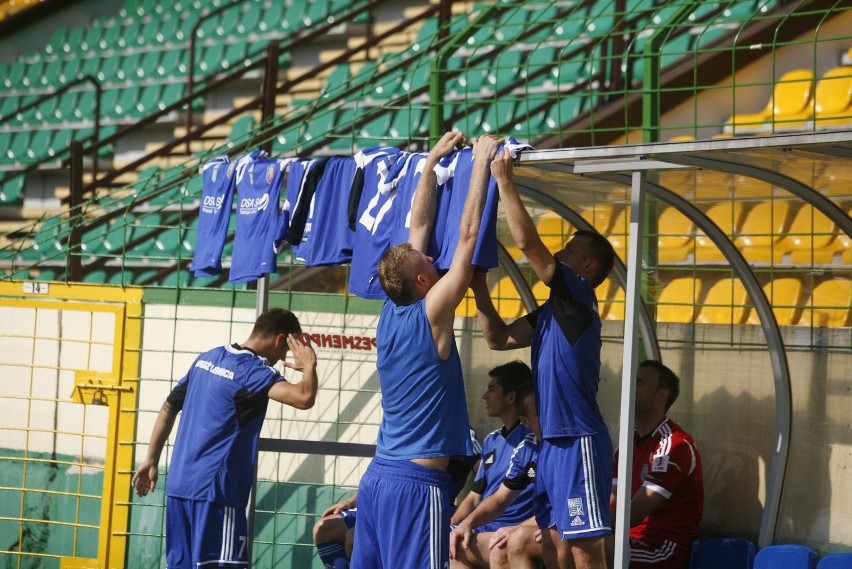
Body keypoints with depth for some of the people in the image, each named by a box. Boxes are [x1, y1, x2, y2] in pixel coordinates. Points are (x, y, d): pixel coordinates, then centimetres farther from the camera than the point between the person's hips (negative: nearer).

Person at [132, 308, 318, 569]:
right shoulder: (252, 371, -11)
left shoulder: (208, 358, 14)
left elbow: (169, 408, 20)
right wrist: (309, 365, -5)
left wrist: (151, 460, 27)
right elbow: (304, 398, -25)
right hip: (215, 490, -8)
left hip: (179, 484, 8)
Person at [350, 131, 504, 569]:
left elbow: (419, 225, 14)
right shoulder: (430, 316, -10)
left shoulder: (391, 313, 7)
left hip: (377, 477, 8)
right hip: (417, 481, -8)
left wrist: (433, 161, 19)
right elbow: (467, 235, -9)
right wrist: (481, 163, -2)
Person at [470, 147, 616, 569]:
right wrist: (479, 289, 10)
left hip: (578, 443, -10)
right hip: (553, 442, 10)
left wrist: (504, 181, -9)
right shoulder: (551, 311, 18)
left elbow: (528, 242, -16)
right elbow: (499, 339, 20)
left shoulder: (578, 296, -8)